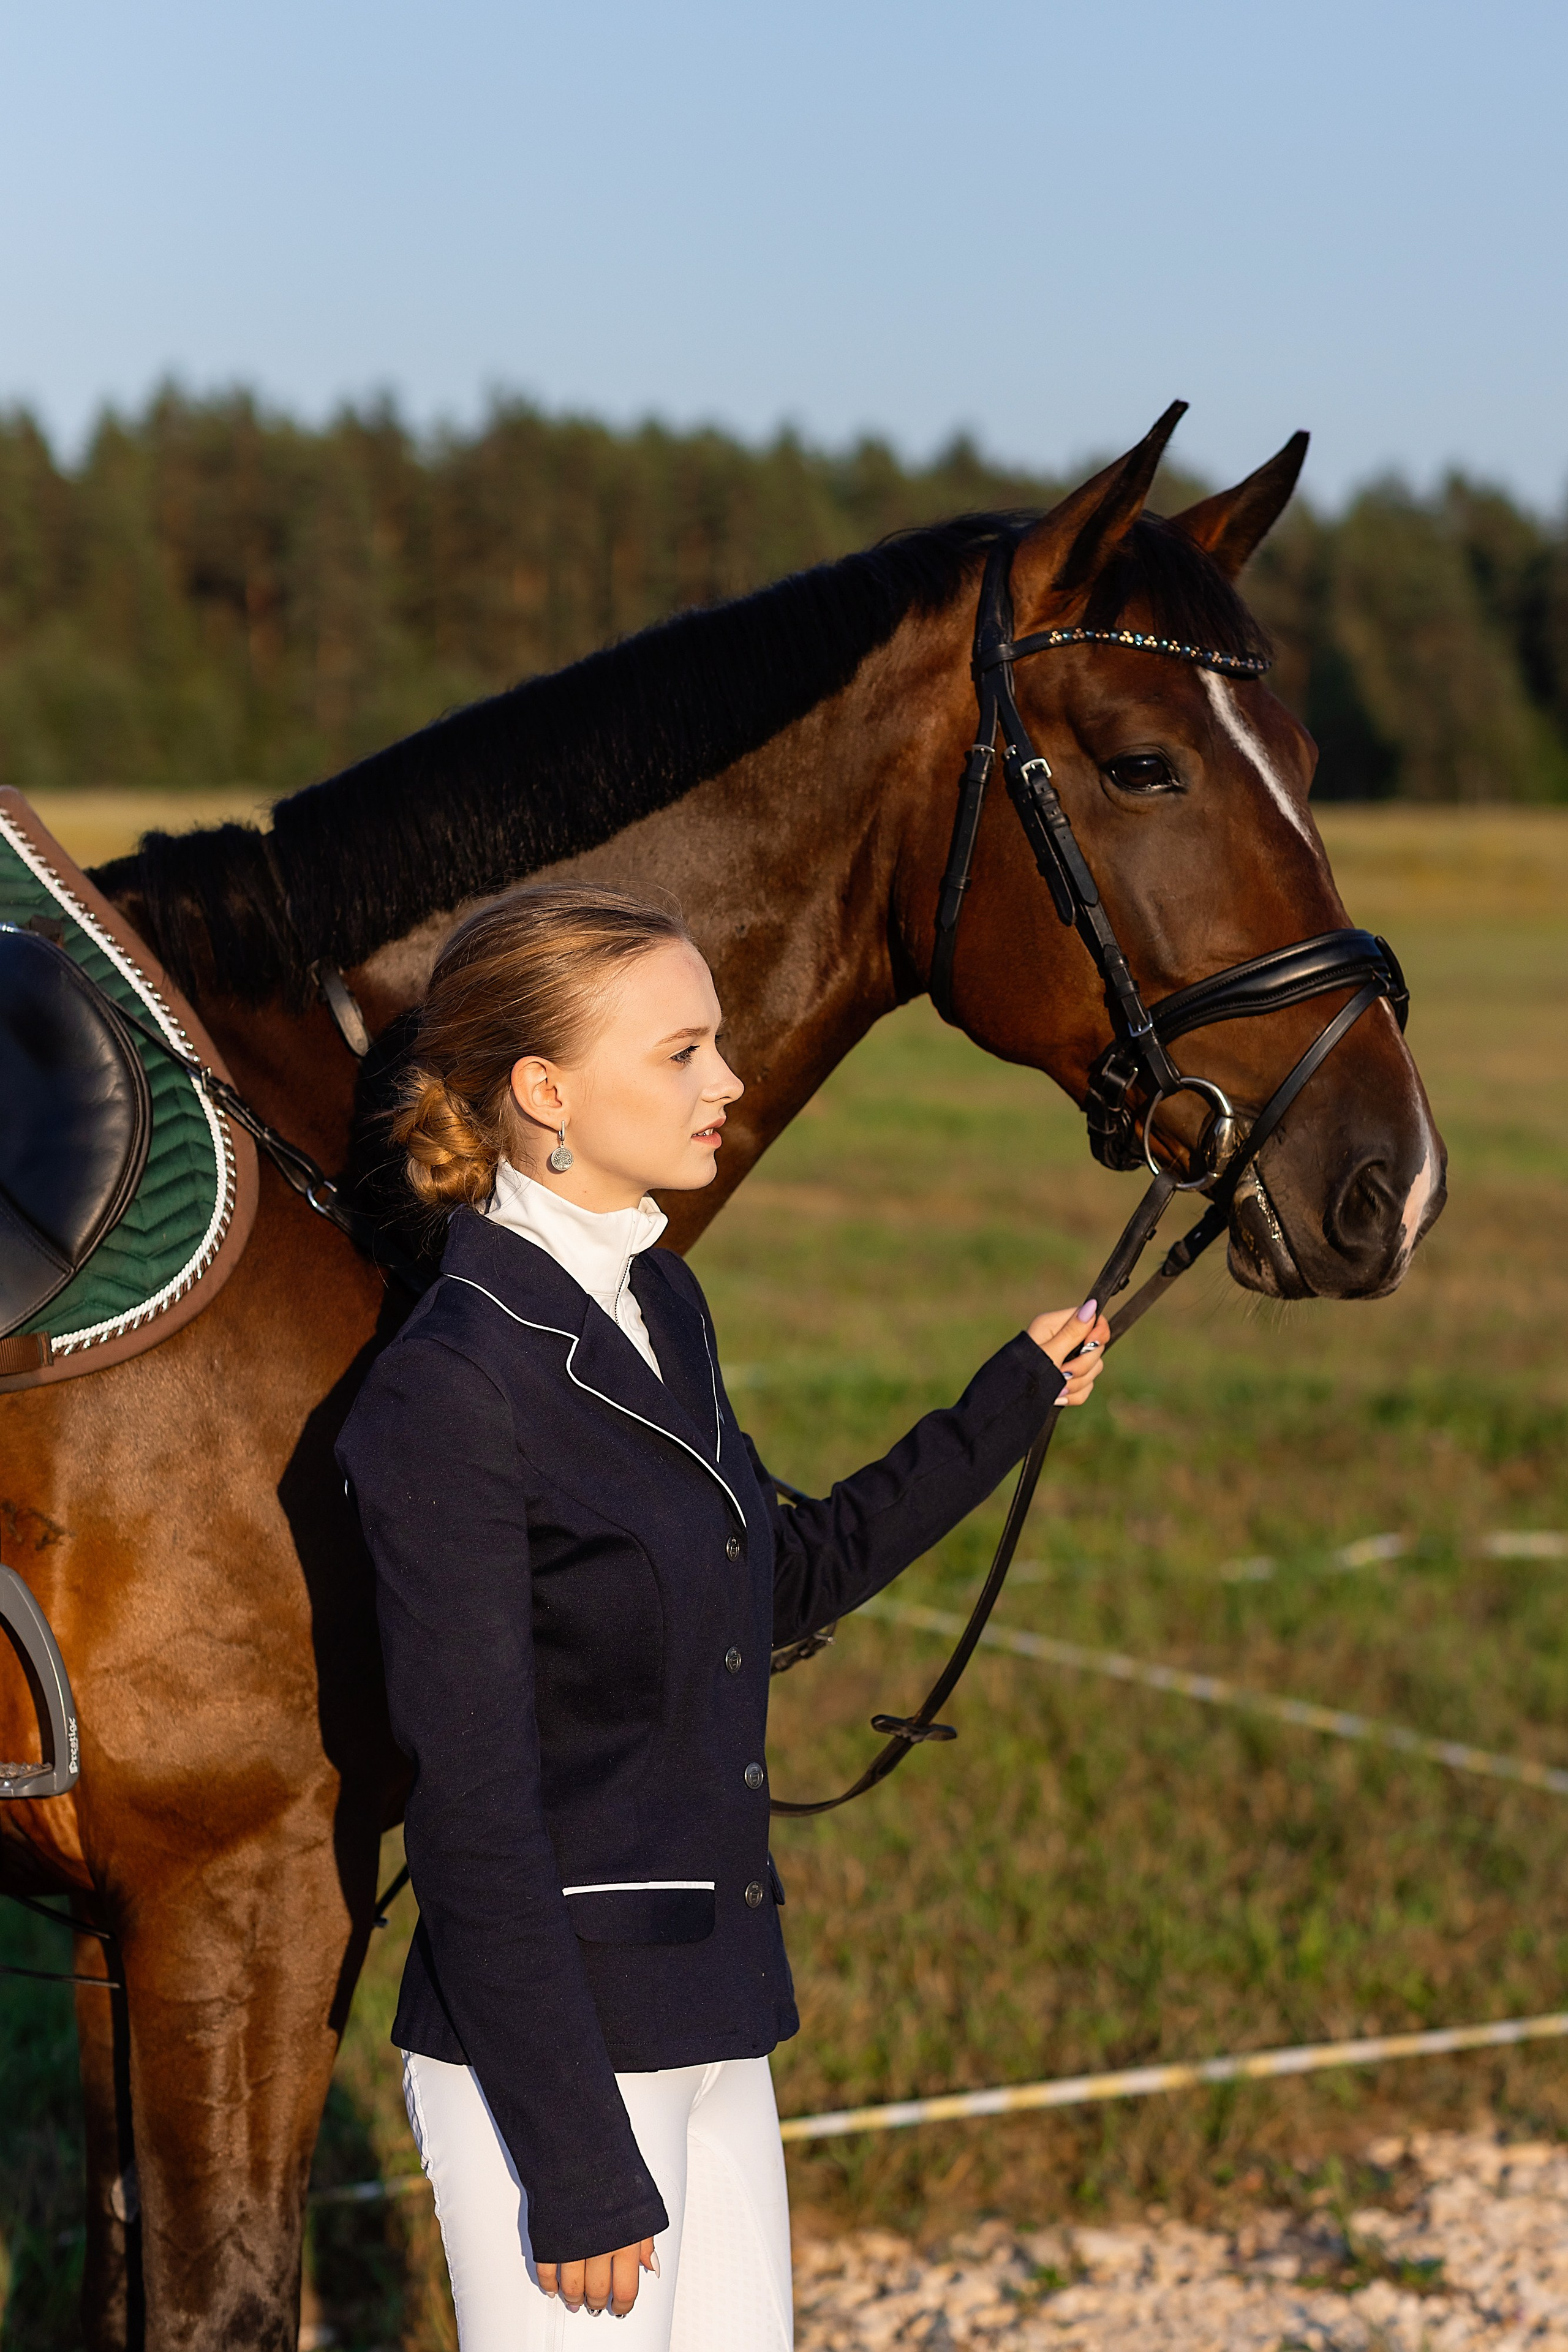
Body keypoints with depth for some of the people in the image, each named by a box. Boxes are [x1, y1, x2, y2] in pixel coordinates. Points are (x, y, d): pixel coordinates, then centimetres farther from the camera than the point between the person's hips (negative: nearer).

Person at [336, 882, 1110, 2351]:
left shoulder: (657, 1303, 7)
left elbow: (788, 1577, 23)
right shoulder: (452, 1387, -19)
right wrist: (577, 2169, -18)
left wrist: (1013, 1403, 22)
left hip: (709, 2025, 8)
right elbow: (471, 1809, -20)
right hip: (552, 2032, -8)